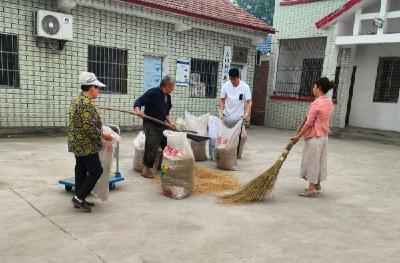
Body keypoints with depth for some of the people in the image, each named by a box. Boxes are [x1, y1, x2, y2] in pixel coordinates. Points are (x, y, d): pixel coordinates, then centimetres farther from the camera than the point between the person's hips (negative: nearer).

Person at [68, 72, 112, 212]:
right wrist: (103, 135, -12)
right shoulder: (87, 103, -20)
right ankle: (79, 198, 4)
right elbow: (90, 127, -25)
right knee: (96, 171, -1)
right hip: (86, 145, -10)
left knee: (81, 170, 15)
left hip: (77, 143, 10)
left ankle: (79, 200, 23)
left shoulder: (76, 100, 12)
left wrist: (100, 132, 21)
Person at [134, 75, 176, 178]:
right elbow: (138, 101, -15)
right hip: (151, 125, -8)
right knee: (152, 148, -8)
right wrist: (138, 110, -35)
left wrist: (170, 122, 1)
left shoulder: (168, 97, 10)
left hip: (162, 125, 8)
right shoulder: (153, 93, -14)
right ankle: (146, 170, 7)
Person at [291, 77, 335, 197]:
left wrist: (298, 136, -12)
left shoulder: (316, 103, -20)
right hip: (324, 136, 9)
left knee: (312, 161, 0)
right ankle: (317, 184, 29)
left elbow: (309, 123, -20)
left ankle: (311, 188, 6)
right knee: (319, 160, 17)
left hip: (314, 137, -9)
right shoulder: (329, 102, 6)